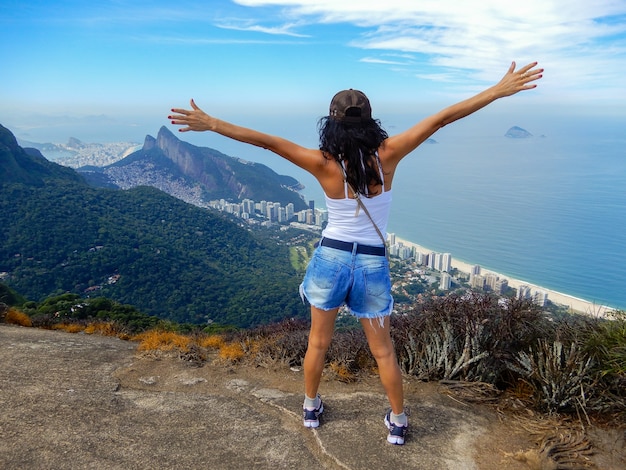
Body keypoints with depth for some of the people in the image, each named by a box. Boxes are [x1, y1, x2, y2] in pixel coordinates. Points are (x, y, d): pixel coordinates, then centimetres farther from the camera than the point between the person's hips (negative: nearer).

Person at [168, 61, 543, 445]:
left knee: (318, 342, 22)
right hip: (373, 263, 1)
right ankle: (398, 422, 35)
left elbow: (267, 141, -19)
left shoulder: (325, 165, -15)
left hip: (330, 257, 0)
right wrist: (500, 89, -10)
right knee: (383, 350, 18)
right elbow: (442, 118, -14)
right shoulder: (387, 155, -14)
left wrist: (211, 123, -13)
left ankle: (311, 407, 42)